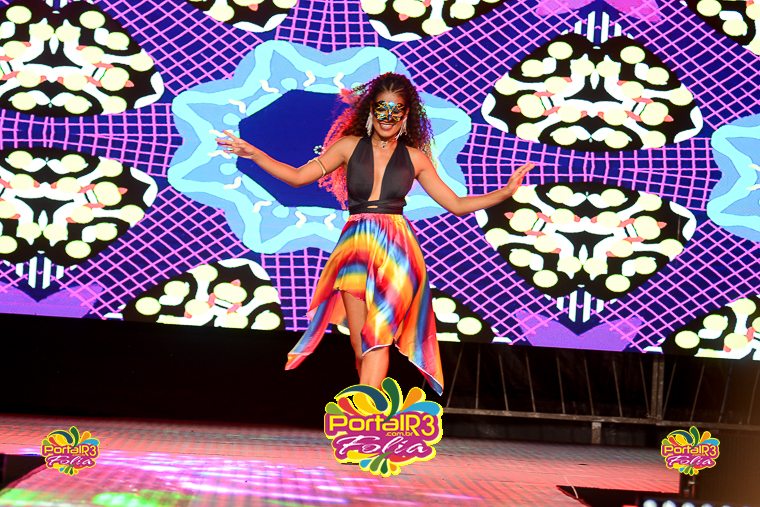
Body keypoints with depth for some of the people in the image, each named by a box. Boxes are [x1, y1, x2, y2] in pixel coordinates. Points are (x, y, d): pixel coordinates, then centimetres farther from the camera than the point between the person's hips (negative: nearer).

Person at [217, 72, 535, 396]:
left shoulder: (414, 157, 12)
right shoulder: (350, 145, 11)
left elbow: (457, 205, 14)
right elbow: (297, 176, 9)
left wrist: (506, 192, 6)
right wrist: (253, 154, 0)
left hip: (397, 249, -1)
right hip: (356, 246, 1)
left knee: (378, 336, -15)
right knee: (361, 346, -4)